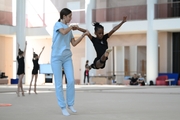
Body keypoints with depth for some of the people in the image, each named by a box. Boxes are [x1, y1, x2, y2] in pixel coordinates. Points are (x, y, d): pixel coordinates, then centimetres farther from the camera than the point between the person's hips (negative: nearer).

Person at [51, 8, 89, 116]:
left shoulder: (69, 29, 16)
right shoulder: (57, 24, -2)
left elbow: (74, 43, 12)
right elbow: (63, 32, -24)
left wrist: (83, 35, 5)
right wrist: (72, 27, -7)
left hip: (67, 57, 5)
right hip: (56, 57, -5)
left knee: (71, 81, -6)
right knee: (59, 83, -4)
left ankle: (70, 104, 9)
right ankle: (63, 107, 3)